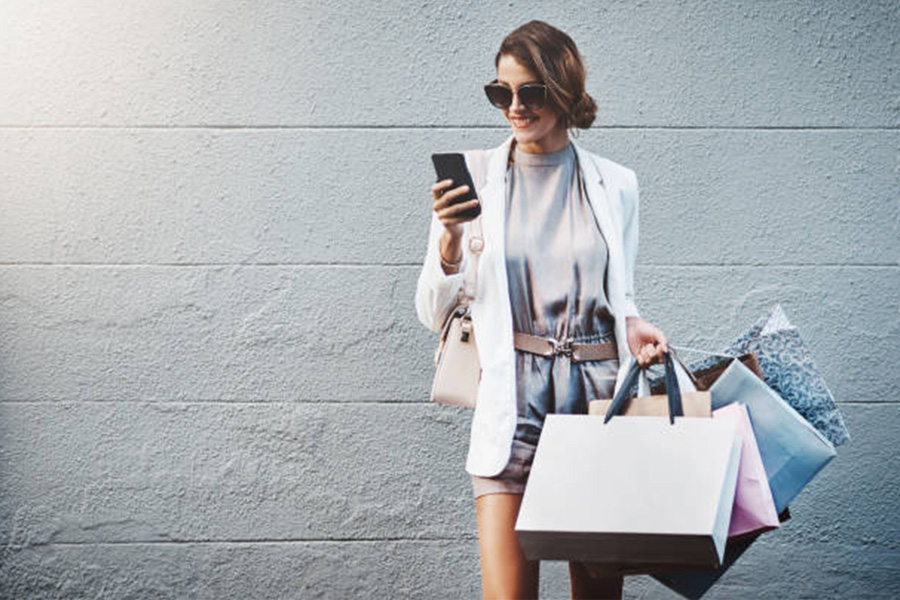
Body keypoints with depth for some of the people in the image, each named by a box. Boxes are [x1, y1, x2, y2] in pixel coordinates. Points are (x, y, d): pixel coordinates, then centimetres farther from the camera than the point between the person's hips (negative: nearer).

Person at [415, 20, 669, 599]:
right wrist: (451, 239, -12)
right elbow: (434, 314, 5)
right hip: (512, 394, -2)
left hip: (598, 388, 2)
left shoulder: (615, 184, 9)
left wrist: (632, 326, -2)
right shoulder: (473, 176, 5)